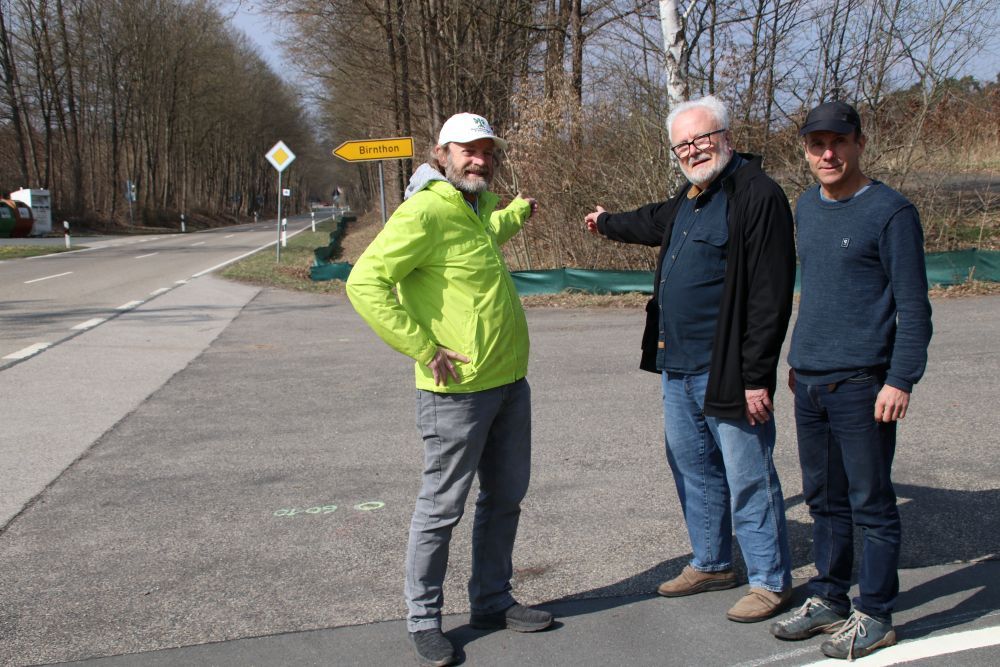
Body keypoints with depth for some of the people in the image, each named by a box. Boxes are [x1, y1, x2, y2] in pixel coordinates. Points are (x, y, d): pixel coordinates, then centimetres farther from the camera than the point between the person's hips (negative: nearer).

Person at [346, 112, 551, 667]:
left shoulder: (477, 209, 13)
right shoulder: (424, 212, -15)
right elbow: (365, 283, -23)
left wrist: (516, 213, 50)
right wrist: (424, 349, -21)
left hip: (509, 383, 9)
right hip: (458, 390, -9)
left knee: (504, 500, 17)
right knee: (442, 508, 2)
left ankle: (492, 602, 32)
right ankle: (424, 621, 17)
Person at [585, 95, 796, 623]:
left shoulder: (757, 195, -16)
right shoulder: (689, 198, 13)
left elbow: (771, 294, -20)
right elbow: (655, 223, 38)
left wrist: (757, 375, -21)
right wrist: (607, 223, 55)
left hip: (728, 372, -9)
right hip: (678, 366, 9)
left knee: (747, 479, 0)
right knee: (692, 468, 19)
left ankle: (770, 580, 15)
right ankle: (711, 563, 34)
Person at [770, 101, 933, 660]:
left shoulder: (890, 211, -9)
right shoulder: (807, 207, 12)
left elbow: (913, 306, -10)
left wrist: (901, 380, -16)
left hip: (861, 383, -7)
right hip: (809, 382, 7)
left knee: (871, 503, 2)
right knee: (825, 499, 15)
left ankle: (875, 616, 13)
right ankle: (829, 600, 27)